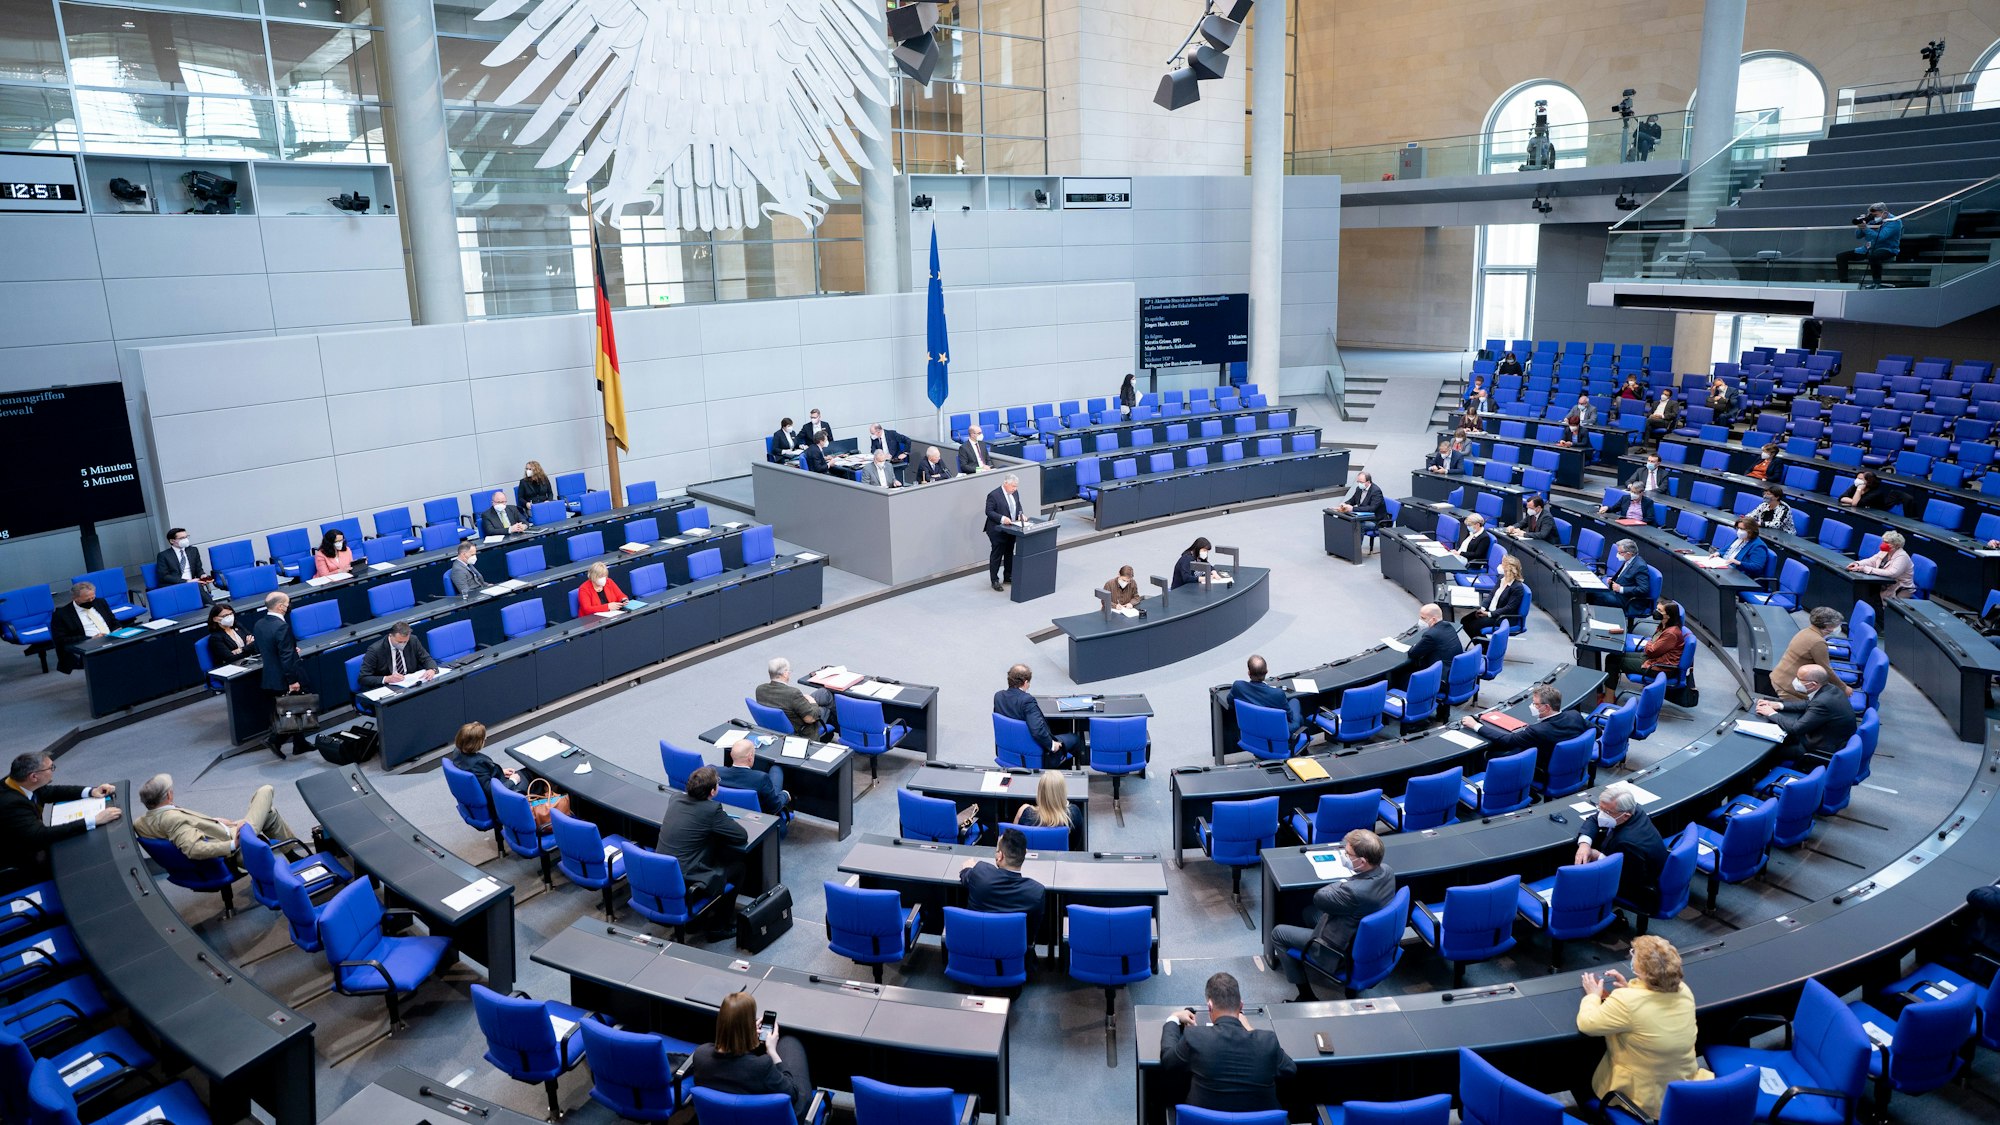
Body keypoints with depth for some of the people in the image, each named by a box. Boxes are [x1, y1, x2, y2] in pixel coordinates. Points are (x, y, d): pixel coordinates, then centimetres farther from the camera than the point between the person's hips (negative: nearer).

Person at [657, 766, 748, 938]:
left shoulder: (675, 798, 1)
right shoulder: (711, 809, -18)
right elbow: (743, 836, -9)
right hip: (686, 884, -7)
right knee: (738, 866, 13)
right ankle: (720, 926, 19)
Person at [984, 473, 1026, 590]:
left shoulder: (1015, 493, 4)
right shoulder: (994, 495, -18)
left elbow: (1018, 506, 15)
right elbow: (989, 512, -18)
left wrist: (1021, 514, -5)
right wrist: (1002, 518, -29)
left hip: (1011, 529, 8)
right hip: (998, 531, -8)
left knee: (1009, 553, 18)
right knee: (996, 555, 1)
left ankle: (1008, 576, 33)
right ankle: (994, 580, 9)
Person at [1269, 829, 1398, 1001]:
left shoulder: (1354, 891, -41)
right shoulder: (1386, 871, -16)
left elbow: (1319, 898, -20)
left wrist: (1341, 882, -8)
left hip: (1343, 952, -9)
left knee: (1278, 933, 7)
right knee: (1310, 911, 28)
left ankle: (1306, 996, 17)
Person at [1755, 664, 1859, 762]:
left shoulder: (1823, 702, -32)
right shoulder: (1828, 689, -5)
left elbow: (1795, 728, -27)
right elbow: (1807, 703, 14)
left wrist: (1772, 714, -12)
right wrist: (1779, 705, 5)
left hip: (1827, 752, -9)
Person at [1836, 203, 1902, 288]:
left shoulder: (1893, 222, -10)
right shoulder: (1872, 220, 11)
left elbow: (1880, 237, -25)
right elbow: (1858, 236, 12)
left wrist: (1866, 228, -28)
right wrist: (1861, 226, -7)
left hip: (1887, 250, -8)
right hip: (1868, 249, 8)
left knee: (1872, 256, -43)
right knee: (1840, 256, -4)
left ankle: (1877, 283, -33)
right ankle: (1843, 283, -7)